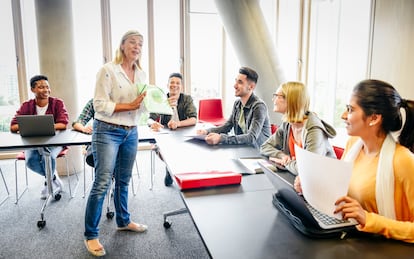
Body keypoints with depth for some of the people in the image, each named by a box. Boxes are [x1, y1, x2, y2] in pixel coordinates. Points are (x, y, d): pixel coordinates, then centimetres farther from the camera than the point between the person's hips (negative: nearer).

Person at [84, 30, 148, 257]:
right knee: (102, 182, -7)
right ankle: (90, 235, 6)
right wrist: (129, 106, -19)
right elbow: (100, 104, -15)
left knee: (123, 181, 17)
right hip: (107, 131, -6)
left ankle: (123, 221, 35)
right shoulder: (108, 70, -10)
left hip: (131, 133, 7)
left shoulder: (141, 74, 11)